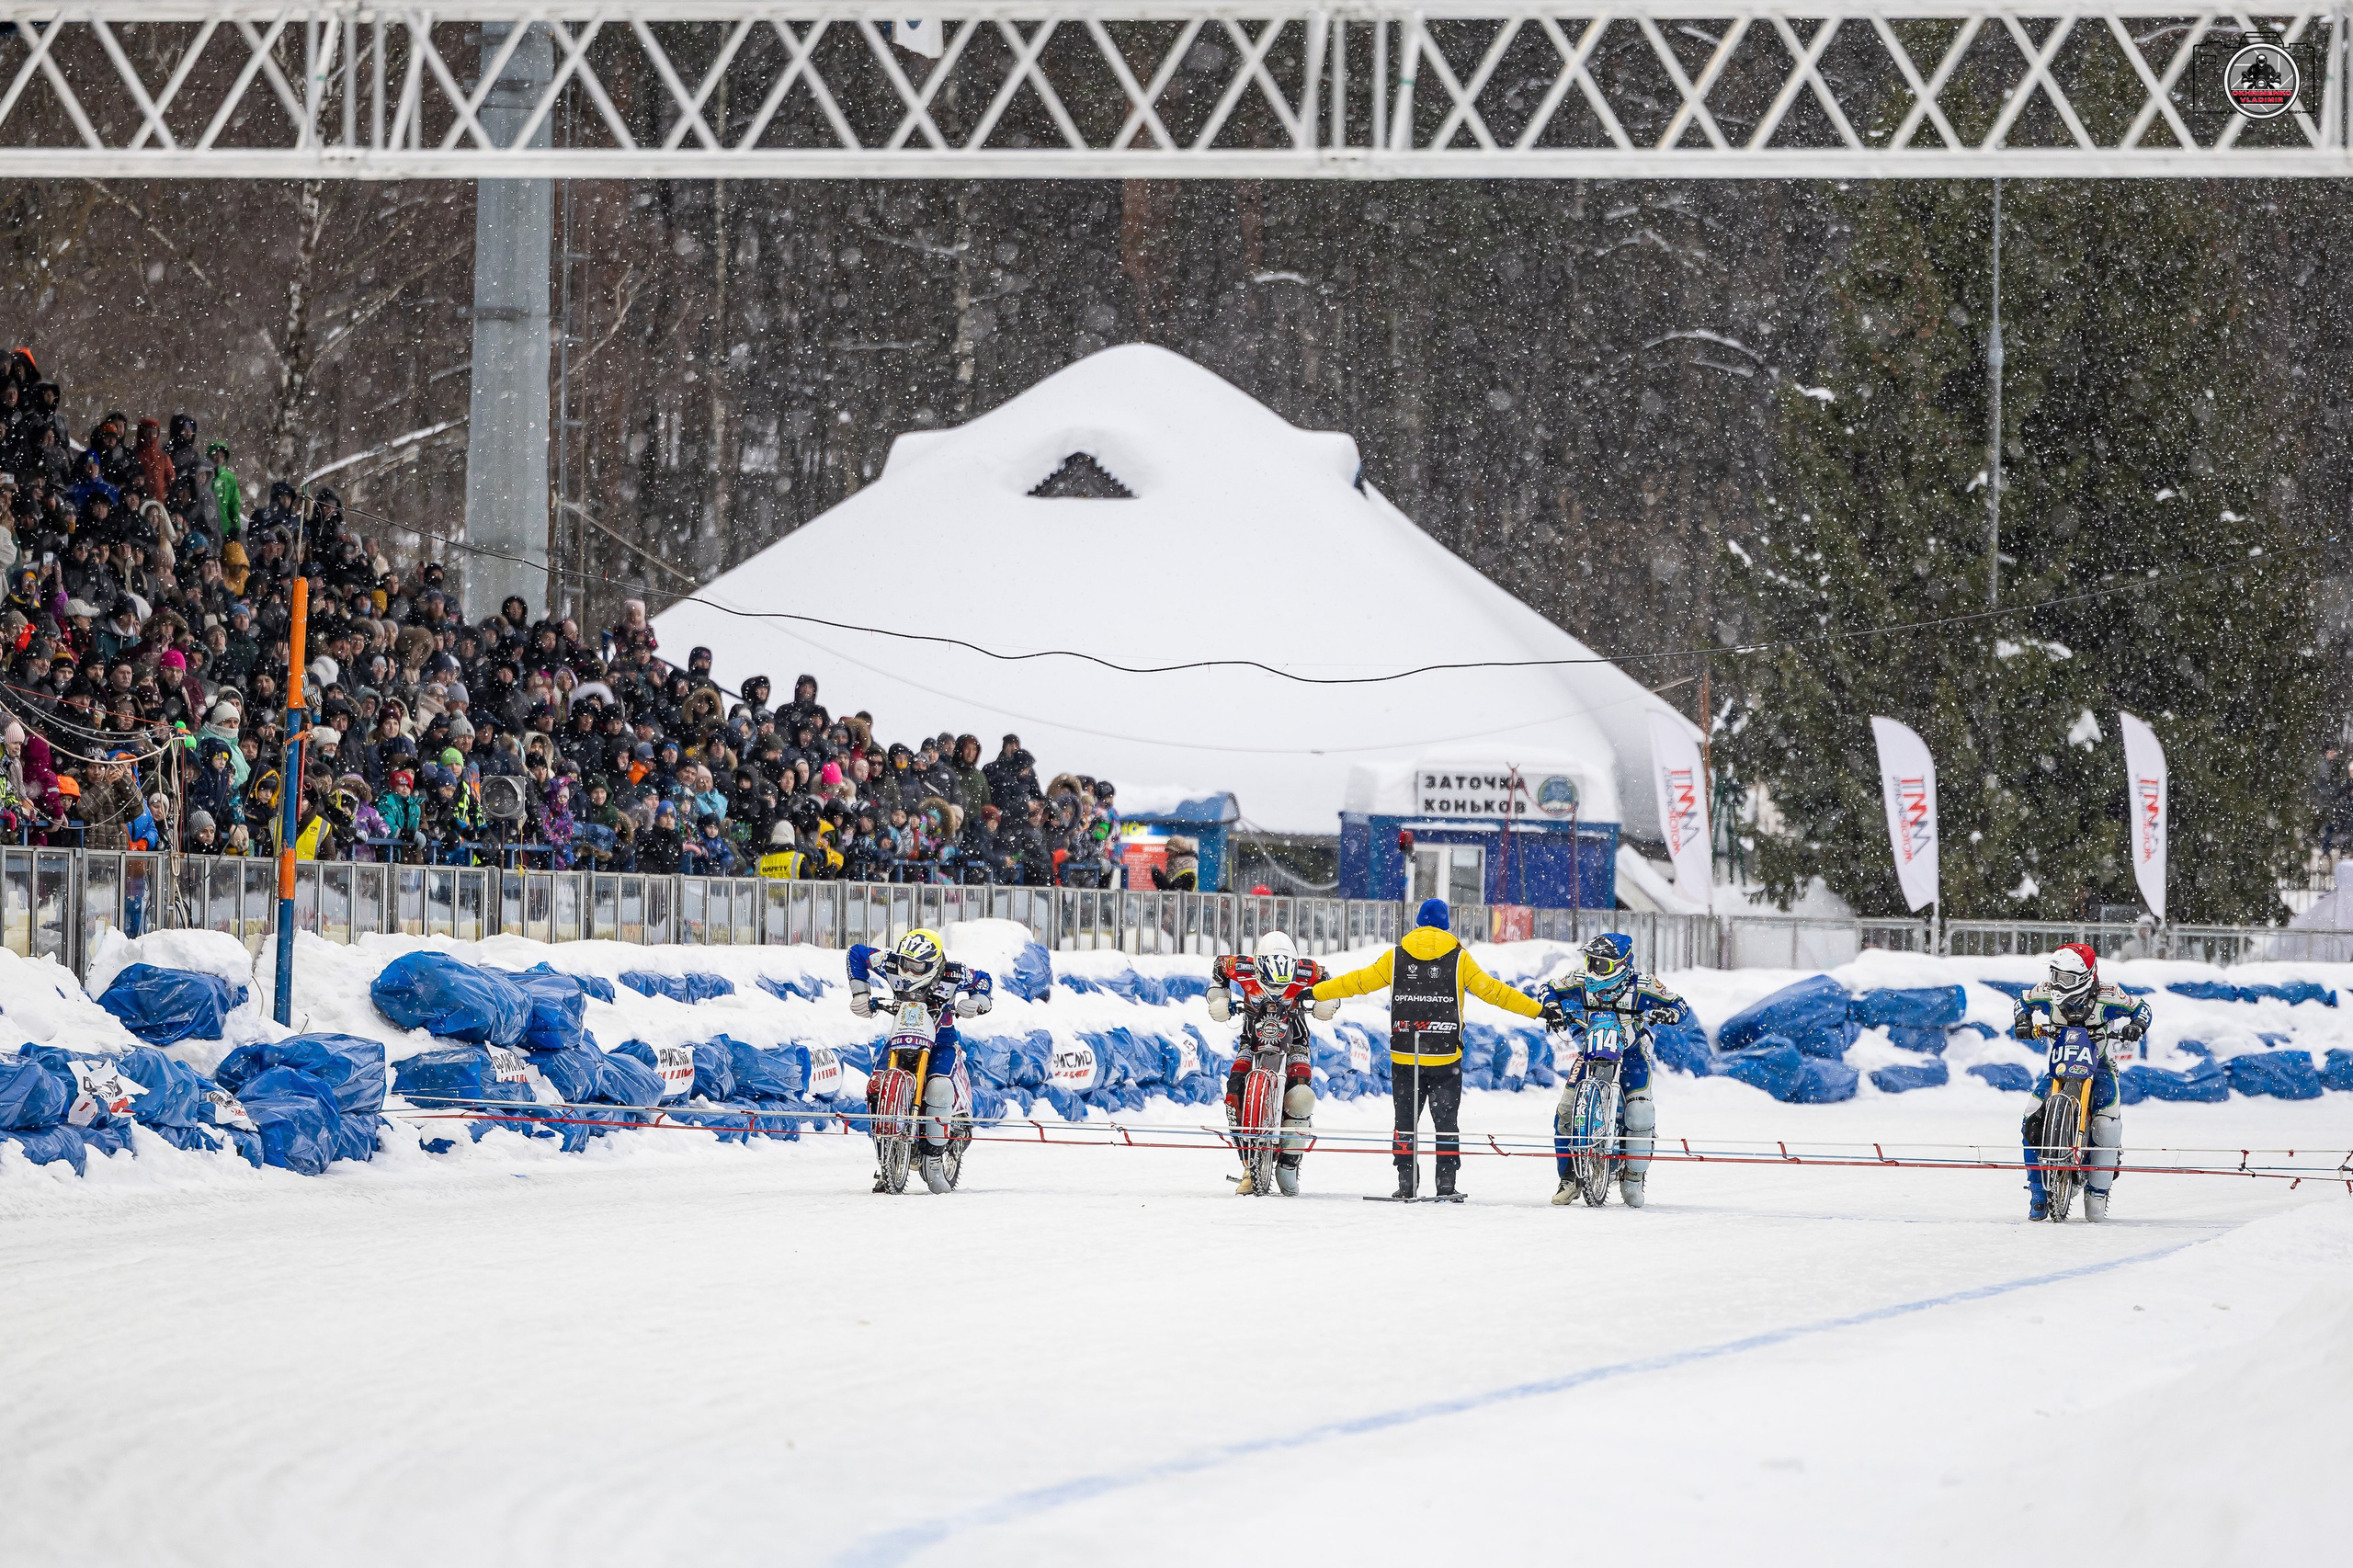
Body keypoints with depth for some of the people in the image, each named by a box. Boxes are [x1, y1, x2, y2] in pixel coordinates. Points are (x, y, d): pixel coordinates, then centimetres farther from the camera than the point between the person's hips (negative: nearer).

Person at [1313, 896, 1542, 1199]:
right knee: (1446, 1120, 6)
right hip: (1445, 1058, -1)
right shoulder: (1459, 959, 0)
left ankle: (1405, 1183, 3)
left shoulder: (1396, 957, 4)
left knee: (1406, 1120, 8)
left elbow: (1358, 982, 7)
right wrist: (1538, 1010, 5)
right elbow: (1492, 991, -1)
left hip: (1404, 1057, 1)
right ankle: (1446, 1183, 1)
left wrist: (1314, 993, 17)